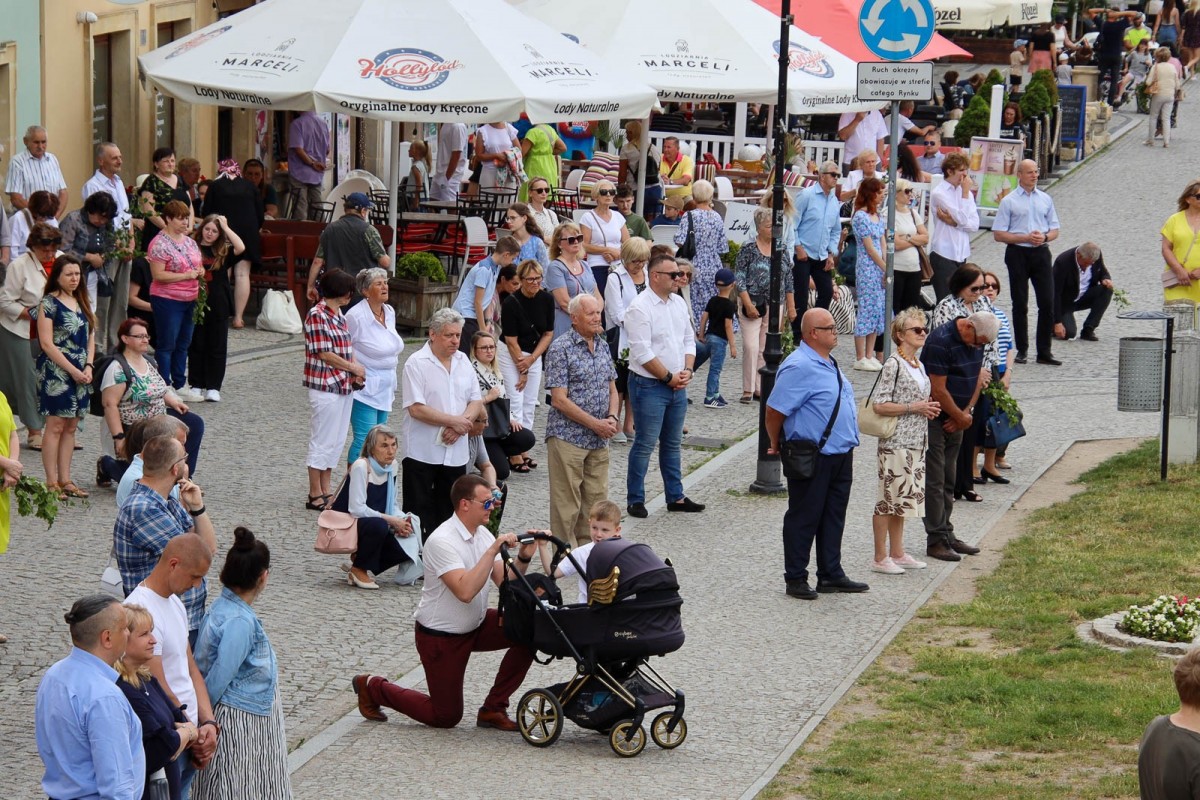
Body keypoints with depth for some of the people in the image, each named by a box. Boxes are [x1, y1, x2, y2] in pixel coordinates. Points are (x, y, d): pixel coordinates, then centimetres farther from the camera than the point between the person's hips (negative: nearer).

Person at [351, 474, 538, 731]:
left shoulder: (482, 534, 1)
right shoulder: (442, 541, -26)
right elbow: (465, 591, -37)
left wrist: (523, 558, -22)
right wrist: (493, 550, -38)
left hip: (475, 626, 8)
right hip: (441, 637, -8)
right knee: (446, 716, 0)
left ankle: (493, 709, -1)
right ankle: (373, 688, 21)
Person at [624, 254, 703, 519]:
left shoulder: (679, 303, 10)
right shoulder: (640, 307, -15)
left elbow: (689, 339, 16)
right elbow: (642, 352, -18)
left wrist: (687, 371, -1)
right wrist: (669, 377, -14)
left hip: (677, 386, 7)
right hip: (649, 385, -7)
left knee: (672, 444, 15)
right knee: (645, 445, -3)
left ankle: (675, 497, 22)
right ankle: (635, 500, 5)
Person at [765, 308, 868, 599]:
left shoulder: (828, 364, 14)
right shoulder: (799, 367, -19)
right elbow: (775, 411, -18)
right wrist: (778, 446, -5)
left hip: (840, 455, 9)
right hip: (812, 459, -9)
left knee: (834, 517, 15)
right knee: (804, 518, 1)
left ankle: (831, 575, 24)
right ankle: (795, 579, 10)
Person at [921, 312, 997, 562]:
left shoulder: (976, 340, 5)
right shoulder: (941, 341, -22)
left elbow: (977, 378, 12)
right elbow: (938, 390, -22)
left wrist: (966, 413, -2)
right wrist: (961, 417, -10)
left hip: (955, 420, 8)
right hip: (934, 419, -8)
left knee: (949, 481, 13)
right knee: (934, 482, -5)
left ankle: (946, 534, 20)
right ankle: (936, 540, -2)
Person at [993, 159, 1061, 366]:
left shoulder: (1046, 199, 12)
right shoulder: (1009, 201, 0)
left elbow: (1055, 230, 15)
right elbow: (998, 234, -4)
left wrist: (1044, 237, -8)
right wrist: (1025, 238, -14)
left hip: (1041, 252, 3)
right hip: (1018, 253, -3)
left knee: (1047, 302, -3)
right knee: (1020, 304, 3)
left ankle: (1044, 352, 2)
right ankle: (1021, 350, 11)